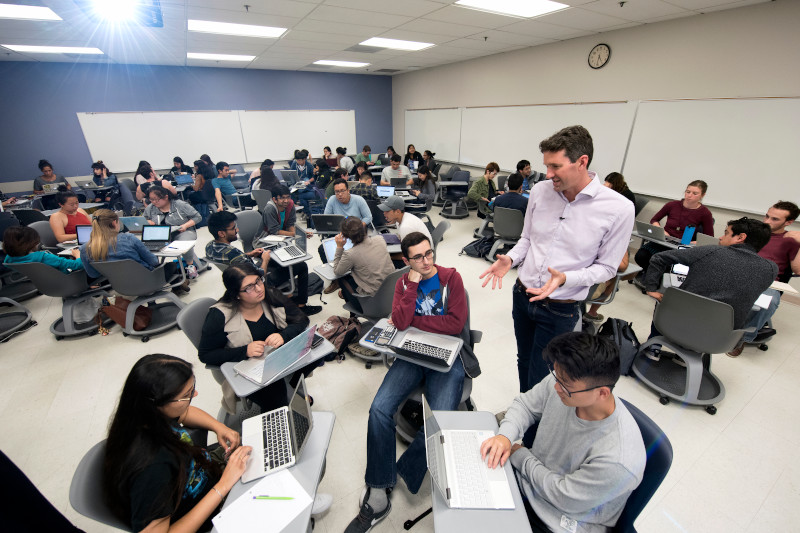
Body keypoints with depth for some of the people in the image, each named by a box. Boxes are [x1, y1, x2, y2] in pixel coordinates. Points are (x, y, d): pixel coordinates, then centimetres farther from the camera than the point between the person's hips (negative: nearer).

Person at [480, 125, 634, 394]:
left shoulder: (619, 209, -16)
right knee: (523, 361, 23)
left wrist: (565, 278, -24)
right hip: (522, 294, 4)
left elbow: (606, 267, -8)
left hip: (560, 310, -4)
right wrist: (510, 260, -12)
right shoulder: (540, 191, -5)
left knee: (539, 379, 8)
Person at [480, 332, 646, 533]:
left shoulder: (620, 461, -33)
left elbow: (563, 497, -20)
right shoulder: (562, 382, -19)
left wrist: (519, 455, -12)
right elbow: (525, 404, -1)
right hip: (525, 481, 5)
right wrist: (505, 435, -17)